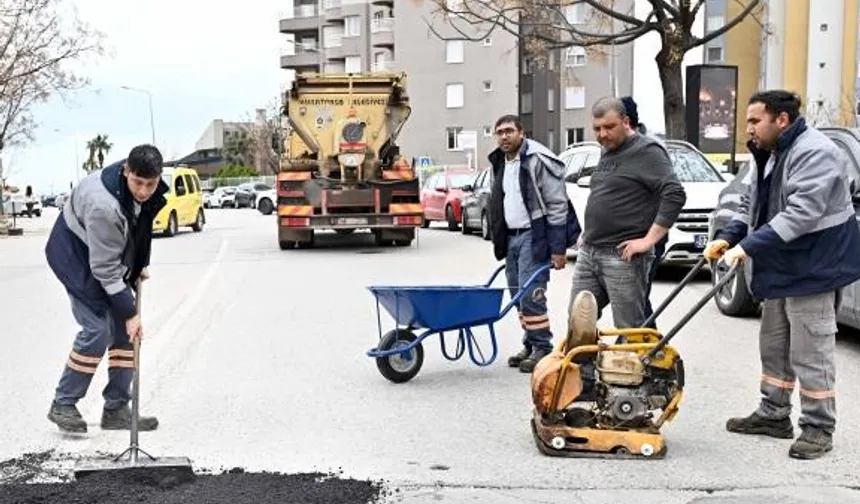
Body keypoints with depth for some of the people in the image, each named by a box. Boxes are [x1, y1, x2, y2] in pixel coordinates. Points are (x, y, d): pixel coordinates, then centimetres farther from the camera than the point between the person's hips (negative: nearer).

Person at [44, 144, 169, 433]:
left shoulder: (150, 191, -15)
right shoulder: (103, 205, -37)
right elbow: (105, 269, -30)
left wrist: (140, 265, 9)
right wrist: (129, 312, -25)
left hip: (111, 253, 8)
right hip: (76, 255, -8)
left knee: (124, 329, 2)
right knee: (97, 328, -16)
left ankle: (116, 409, 10)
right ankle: (63, 404, 2)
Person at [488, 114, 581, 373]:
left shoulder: (538, 160, -12)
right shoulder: (500, 163, 14)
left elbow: (557, 205, -14)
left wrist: (558, 248, -16)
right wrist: (500, 243, 19)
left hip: (533, 236, -8)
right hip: (511, 237, 8)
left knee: (531, 295, -9)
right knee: (518, 296, 11)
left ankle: (542, 348, 2)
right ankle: (530, 345, 22)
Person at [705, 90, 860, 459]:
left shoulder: (815, 152, -20)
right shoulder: (767, 155, 12)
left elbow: (801, 213, -29)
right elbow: (751, 206, 16)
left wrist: (748, 247, -31)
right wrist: (727, 237, -1)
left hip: (812, 269, -10)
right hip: (779, 269, 10)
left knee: (811, 353, -3)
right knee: (774, 346, 17)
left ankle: (819, 428, 10)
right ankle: (773, 415, 29)